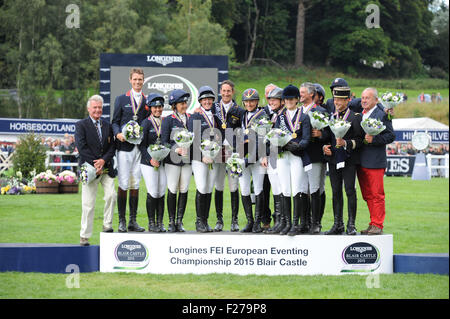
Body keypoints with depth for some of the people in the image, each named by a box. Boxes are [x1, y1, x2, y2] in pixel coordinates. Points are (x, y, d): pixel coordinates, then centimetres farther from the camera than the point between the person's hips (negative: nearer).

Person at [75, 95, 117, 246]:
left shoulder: (107, 125, 13)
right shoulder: (81, 125, -1)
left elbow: (112, 146, 7)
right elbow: (82, 147, -9)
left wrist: (103, 160, -10)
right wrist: (95, 164, -14)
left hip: (106, 168, 4)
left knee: (111, 195, -14)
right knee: (88, 203, -2)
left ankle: (107, 225, 4)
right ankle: (84, 236, 6)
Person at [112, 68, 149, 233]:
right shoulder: (121, 99, 8)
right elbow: (115, 122, 6)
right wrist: (118, 134, -13)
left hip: (141, 147, 2)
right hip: (125, 146, -2)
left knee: (135, 185, 6)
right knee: (123, 184, -4)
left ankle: (133, 221, 10)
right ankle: (121, 221, 1)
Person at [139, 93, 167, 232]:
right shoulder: (146, 123, -3)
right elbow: (142, 145, -6)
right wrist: (151, 159, -16)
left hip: (163, 162, 5)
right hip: (148, 163, -5)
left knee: (161, 193, 3)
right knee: (153, 193, -7)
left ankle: (160, 223, 10)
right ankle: (151, 223, 2)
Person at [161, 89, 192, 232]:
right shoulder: (168, 120, 0)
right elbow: (164, 141, -4)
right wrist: (176, 150, -19)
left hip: (188, 159, 4)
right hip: (173, 160, -4)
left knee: (184, 190, 3)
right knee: (172, 190, -2)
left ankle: (179, 221, 10)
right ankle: (171, 222, 7)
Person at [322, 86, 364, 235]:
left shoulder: (355, 117, -2)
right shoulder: (330, 117, 15)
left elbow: (360, 139, -6)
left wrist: (346, 143, -20)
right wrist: (325, 147, 1)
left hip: (349, 160, -5)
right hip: (333, 160, 5)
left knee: (350, 191, -6)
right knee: (336, 192, 7)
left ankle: (351, 224, -1)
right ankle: (338, 224, 13)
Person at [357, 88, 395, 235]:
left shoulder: (382, 115, -5)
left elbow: (391, 136, -9)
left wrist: (374, 139, -19)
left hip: (375, 162, -7)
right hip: (360, 161, 7)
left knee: (377, 195, -4)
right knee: (367, 195, 11)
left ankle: (377, 225, 0)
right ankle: (373, 224, 17)